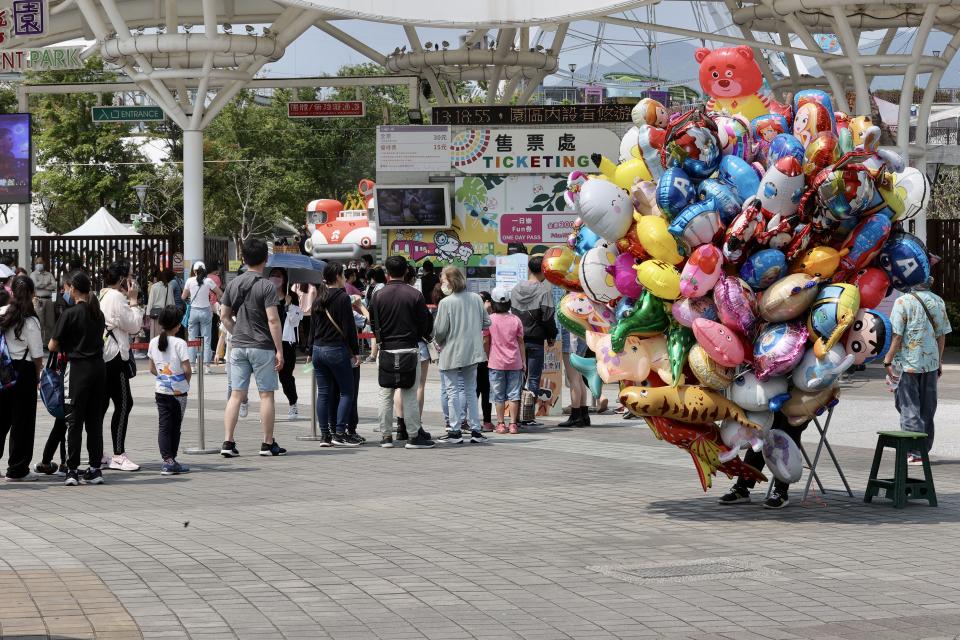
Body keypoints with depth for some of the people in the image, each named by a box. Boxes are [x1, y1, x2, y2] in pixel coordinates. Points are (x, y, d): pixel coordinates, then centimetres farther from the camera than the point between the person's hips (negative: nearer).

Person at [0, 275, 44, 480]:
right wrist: (37, 375, 8)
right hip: (24, 371, -5)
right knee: (22, 420, 5)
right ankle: (17, 469, 11)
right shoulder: (30, 321, -13)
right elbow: (37, 355, -9)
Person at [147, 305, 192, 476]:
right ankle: (171, 461, 13)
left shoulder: (153, 342, 1)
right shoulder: (179, 343, -14)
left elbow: (152, 369, 7)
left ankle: (167, 460, -7)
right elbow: (187, 369, -15)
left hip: (161, 391, 3)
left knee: (164, 426, 3)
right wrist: (186, 381, 4)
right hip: (179, 391, -3)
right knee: (175, 426, 8)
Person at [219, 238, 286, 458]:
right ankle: (268, 444, 8)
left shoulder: (233, 284, 6)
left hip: (238, 347, 5)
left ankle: (228, 443, 1)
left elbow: (224, 316, 9)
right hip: (262, 347, -5)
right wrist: (279, 350, -11)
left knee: (236, 395, 6)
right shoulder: (267, 286, -11)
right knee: (266, 395, 4)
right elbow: (273, 320, -15)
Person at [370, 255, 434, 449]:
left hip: (387, 350, 1)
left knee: (385, 395, 9)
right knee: (410, 395, 2)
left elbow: (373, 324, 3)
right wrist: (420, 337, 18)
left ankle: (386, 435, 10)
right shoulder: (415, 295, -6)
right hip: (409, 348, -1)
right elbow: (425, 322, -2)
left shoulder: (379, 296, -2)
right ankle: (414, 436, 1)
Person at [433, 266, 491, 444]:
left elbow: (440, 330, -14)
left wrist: (439, 342, 6)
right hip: (473, 352, 5)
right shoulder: (476, 299, 0)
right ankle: (475, 430, 14)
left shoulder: (446, 303, -15)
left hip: (451, 354, -5)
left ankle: (455, 432, 4)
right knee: (471, 391, 15)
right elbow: (486, 322, 6)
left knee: (453, 392, 3)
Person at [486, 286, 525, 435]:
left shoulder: (489, 319, -6)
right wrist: (523, 361, 12)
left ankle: (500, 424, 5)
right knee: (513, 393, 5)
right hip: (514, 362, 1)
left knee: (498, 395, 5)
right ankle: (513, 424, 3)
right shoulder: (515, 320, 0)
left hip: (496, 363, -1)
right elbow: (520, 342, 4)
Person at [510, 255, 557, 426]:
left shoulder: (515, 289, 7)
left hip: (517, 339, 5)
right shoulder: (544, 290, -11)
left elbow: (512, 312, 10)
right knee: (533, 379, 0)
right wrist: (552, 336, 0)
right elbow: (547, 316, -13)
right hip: (535, 340, -5)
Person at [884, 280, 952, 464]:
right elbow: (941, 335, 10)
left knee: (909, 408, 1)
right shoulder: (938, 302, 5)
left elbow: (897, 335, -15)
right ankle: (924, 448, 19)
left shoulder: (903, 301, -12)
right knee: (927, 408, 13)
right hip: (931, 362, 5)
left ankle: (914, 453, -4)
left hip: (908, 363, -5)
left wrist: (888, 361, -10)